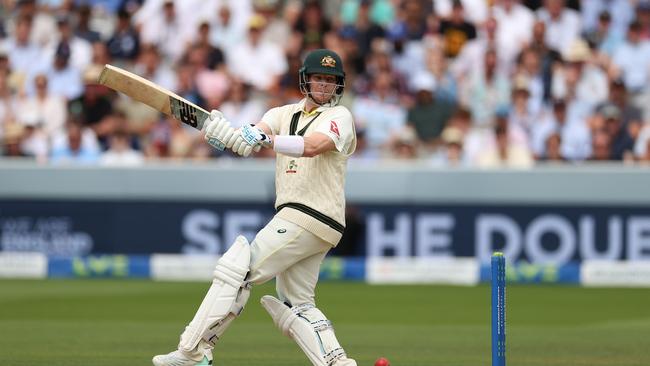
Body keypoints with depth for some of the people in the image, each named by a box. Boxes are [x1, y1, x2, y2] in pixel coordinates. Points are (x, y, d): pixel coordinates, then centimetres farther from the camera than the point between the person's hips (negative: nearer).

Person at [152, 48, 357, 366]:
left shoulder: (339, 116, -4)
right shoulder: (284, 114, 16)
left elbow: (312, 146, -24)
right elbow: (258, 131, -4)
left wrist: (266, 140, -39)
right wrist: (223, 132, -28)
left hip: (309, 218, -8)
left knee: (236, 271, -11)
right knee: (295, 306, 9)